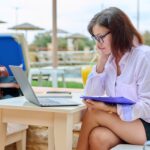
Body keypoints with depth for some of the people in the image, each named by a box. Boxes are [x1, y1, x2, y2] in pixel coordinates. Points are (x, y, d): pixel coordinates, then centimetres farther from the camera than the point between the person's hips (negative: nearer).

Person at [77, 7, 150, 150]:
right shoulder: (109, 57, 5)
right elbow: (90, 96, 1)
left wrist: (109, 108, -27)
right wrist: (101, 61, -7)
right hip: (120, 120, 5)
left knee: (92, 113, -22)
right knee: (97, 137, -26)